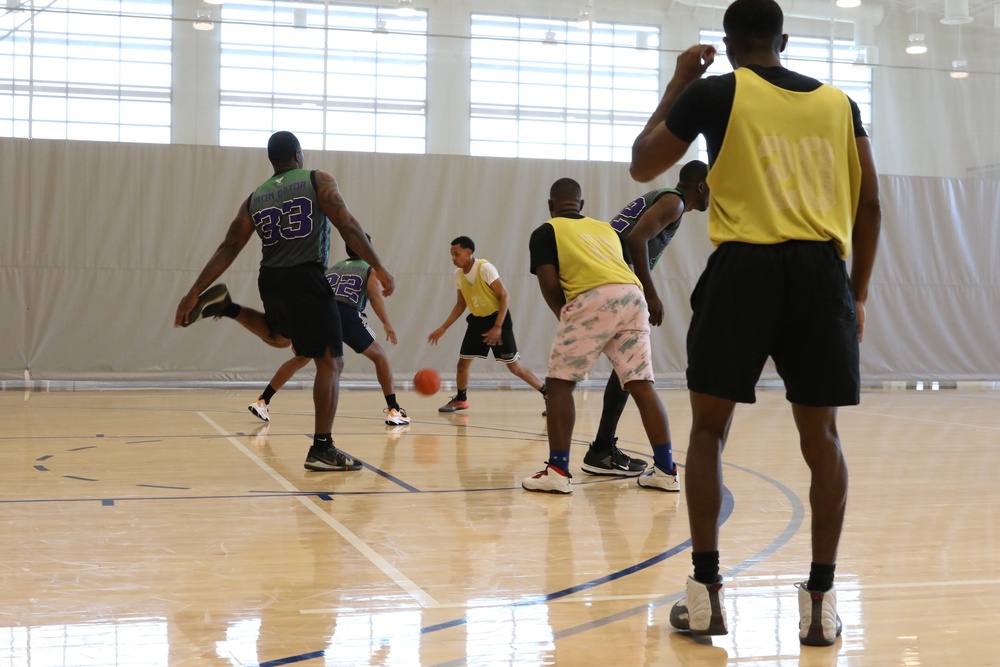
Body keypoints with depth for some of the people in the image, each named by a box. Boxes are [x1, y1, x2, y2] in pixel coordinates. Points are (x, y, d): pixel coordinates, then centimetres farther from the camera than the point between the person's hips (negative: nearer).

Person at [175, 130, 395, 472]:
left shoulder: (255, 197, 13)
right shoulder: (319, 180, 1)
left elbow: (228, 248, 8)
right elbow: (347, 225, -10)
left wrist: (194, 293, 9)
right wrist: (378, 268, -9)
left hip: (270, 280, 6)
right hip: (306, 278, -6)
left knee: (280, 334, 38)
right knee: (330, 363, -2)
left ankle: (221, 306, 20)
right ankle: (322, 449, -7)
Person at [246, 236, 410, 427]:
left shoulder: (333, 268, 34)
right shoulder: (370, 270, 22)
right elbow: (375, 295, 1)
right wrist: (387, 324, -8)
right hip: (348, 314, -4)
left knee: (300, 359, 23)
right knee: (380, 357, 15)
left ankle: (261, 401, 17)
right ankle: (393, 411, 7)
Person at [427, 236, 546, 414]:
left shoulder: (485, 268, -22)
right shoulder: (458, 275, -1)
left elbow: (505, 297, -21)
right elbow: (460, 305, 12)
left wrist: (497, 327, -27)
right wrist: (443, 328, 5)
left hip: (498, 318, -6)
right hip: (477, 320, 6)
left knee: (514, 367, -6)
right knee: (463, 362, 3)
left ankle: (548, 394, 4)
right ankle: (460, 400, 24)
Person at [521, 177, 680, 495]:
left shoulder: (545, 232, 17)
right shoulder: (605, 227, 33)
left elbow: (549, 285, 5)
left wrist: (565, 316, 17)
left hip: (592, 299, -5)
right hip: (632, 296, 5)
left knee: (560, 383, 4)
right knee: (641, 384, 8)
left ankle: (558, 471, -2)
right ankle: (666, 470, 7)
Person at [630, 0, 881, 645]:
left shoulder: (714, 92, 4)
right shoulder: (838, 102, 14)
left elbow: (642, 165, 14)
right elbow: (869, 206, 12)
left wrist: (678, 83, 22)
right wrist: (858, 293, 20)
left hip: (745, 266, -2)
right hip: (822, 269, 3)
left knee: (709, 428, 9)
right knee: (821, 435, 10)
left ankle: (706, 592, 6)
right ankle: (822, 598, 9)